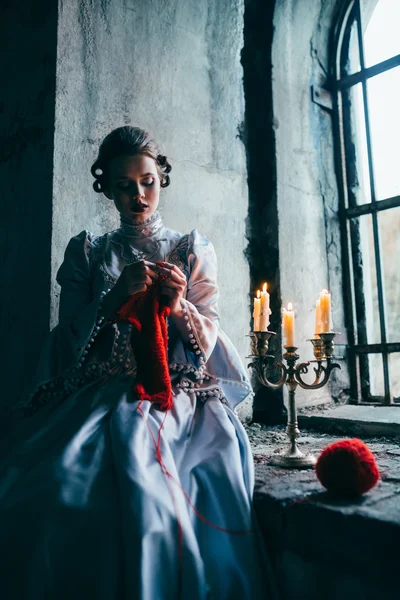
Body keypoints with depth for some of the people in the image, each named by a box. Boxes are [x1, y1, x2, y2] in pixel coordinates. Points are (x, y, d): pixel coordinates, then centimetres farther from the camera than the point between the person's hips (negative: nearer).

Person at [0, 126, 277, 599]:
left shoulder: (193, 248, 14)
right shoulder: (86, 250, 16)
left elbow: (208, 338, 9)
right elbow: (73, 336, 6)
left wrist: (178, 305, -12)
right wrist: (119, 292, -11)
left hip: (179, 391, -1)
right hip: (101, 391, 2)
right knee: (55, 471, -29)